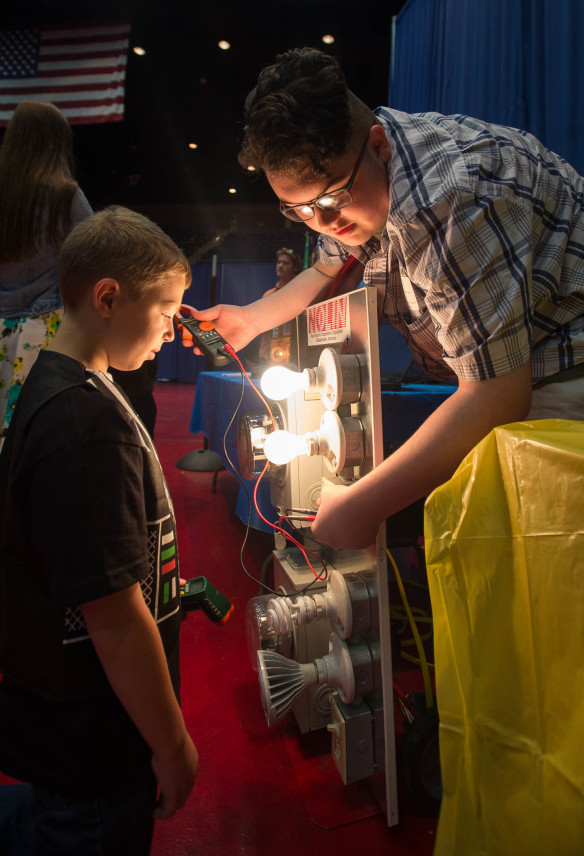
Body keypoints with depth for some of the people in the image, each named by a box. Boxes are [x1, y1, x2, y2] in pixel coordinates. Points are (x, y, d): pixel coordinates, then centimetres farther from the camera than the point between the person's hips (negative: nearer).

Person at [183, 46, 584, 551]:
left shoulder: (446, 199, -31)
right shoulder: (339, 174, -1)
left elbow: (498, 396, -32)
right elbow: (328, 272, 21)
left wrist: (361, 505, -29)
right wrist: (249, 320, 10)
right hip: (494, 357, 8)